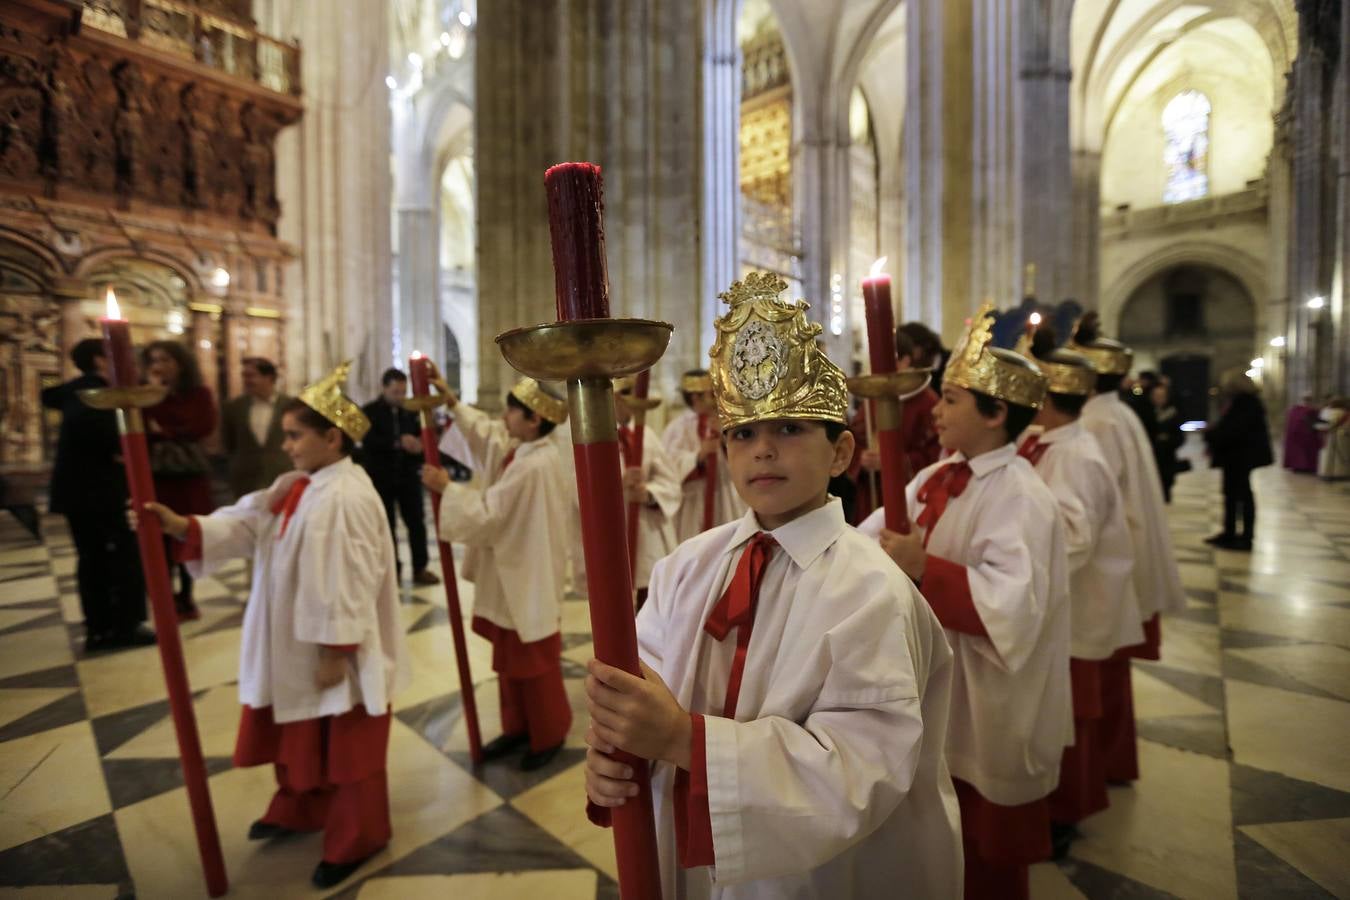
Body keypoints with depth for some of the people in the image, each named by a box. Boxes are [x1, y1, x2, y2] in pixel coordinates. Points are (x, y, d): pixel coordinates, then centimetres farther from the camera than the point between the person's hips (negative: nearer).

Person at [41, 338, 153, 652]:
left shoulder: (76, 388, 12)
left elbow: (49, 397, 31)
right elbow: (84, 420, -34)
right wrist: (114, 450, -22)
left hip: (77, 489, 9)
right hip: (97, 490, -9)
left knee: (92, 560, 11)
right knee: (127, 556, -1)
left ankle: (99, 630, 16)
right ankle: (127, 626, 3)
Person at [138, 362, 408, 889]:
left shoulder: (346, 497, -25)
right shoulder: (295, 487, 5)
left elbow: (349, 584, -25)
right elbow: (243, 526, 0)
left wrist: (336, 652, -23)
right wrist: (179, 525, -15)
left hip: (336, 649, -9)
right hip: (294, 643, 9)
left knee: (345, 746, 8)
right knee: (298, 735, 26)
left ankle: (357, 839, 28)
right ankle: (299, 810, 49)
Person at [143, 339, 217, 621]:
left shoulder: (200, 393, 5)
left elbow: (204, 427, -9)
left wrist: (164, 431, -8)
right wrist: (154, 394, -12)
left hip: (192, 475, 1)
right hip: (157, 476, 0)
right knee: (162, 540, -4)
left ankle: (185, 599, 19)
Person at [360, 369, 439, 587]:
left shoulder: (410, 411, 9)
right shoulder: (369, 412, -3)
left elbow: (420, 436, 11)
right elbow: (369, 441, -17)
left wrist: (418, 445, -13)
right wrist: (398, 443, -28)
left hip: (408, 476, 3)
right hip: (381, 478, -3)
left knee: (417, 522, 2)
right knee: (387, 525, 6)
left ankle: (420, 569, 11)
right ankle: (393, 569, 17)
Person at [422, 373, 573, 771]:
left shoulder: (535, 466, -28)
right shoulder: (520, 447, 1)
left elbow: (488, 512, -23)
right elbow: (485, 432, 20)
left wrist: (447, 487, -13)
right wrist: (452, 400, 15)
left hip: (529, 578, -9)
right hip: (511, 573, 9)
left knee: (533, 661, 8)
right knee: (509, 657, 20)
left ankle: (549, 736, 28)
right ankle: (518, 727, 37)